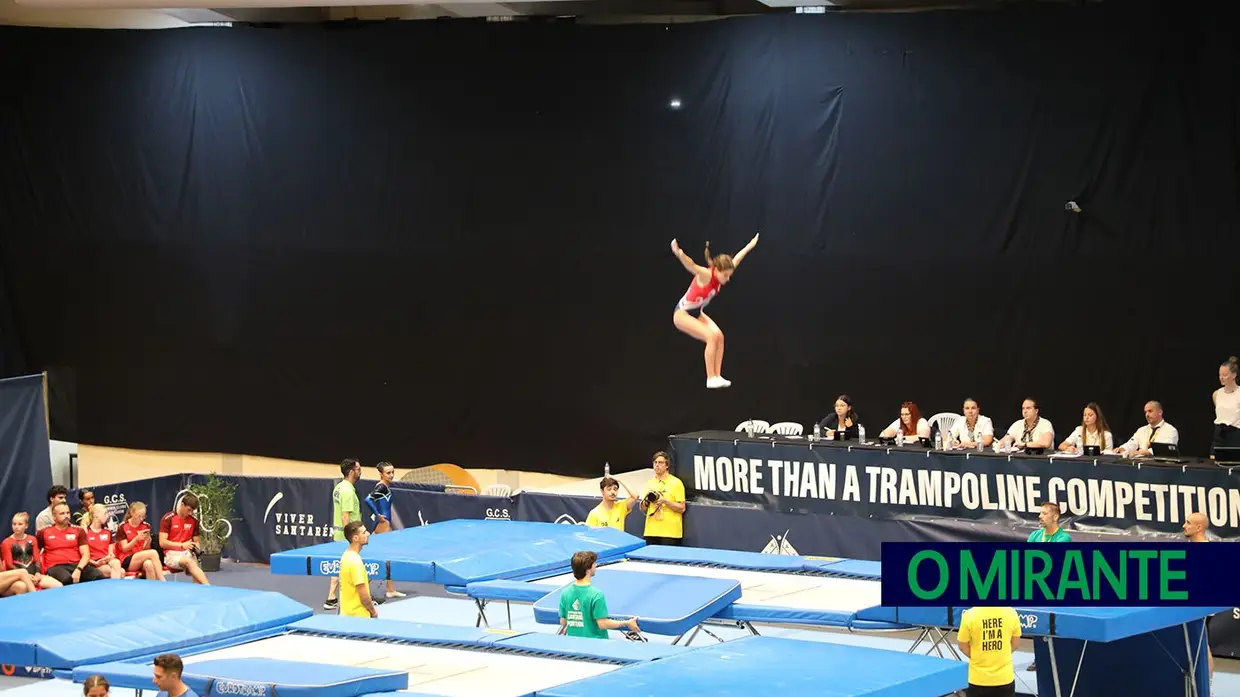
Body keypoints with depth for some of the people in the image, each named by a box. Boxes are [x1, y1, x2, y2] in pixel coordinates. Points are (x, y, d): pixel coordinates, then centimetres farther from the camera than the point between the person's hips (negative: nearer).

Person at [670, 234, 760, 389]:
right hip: (682, 313, -8)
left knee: (719, 336, -7)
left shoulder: (719, 276, -7)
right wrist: (679, 254, -70)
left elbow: (736, 260, 9)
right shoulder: (705, 275, -29)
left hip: (697, 313, 8)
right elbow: (691, 266, -50)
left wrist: (751, 245, 20)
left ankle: (717, 376, -1)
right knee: (712, 337, -22)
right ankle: (711, 379, -17)